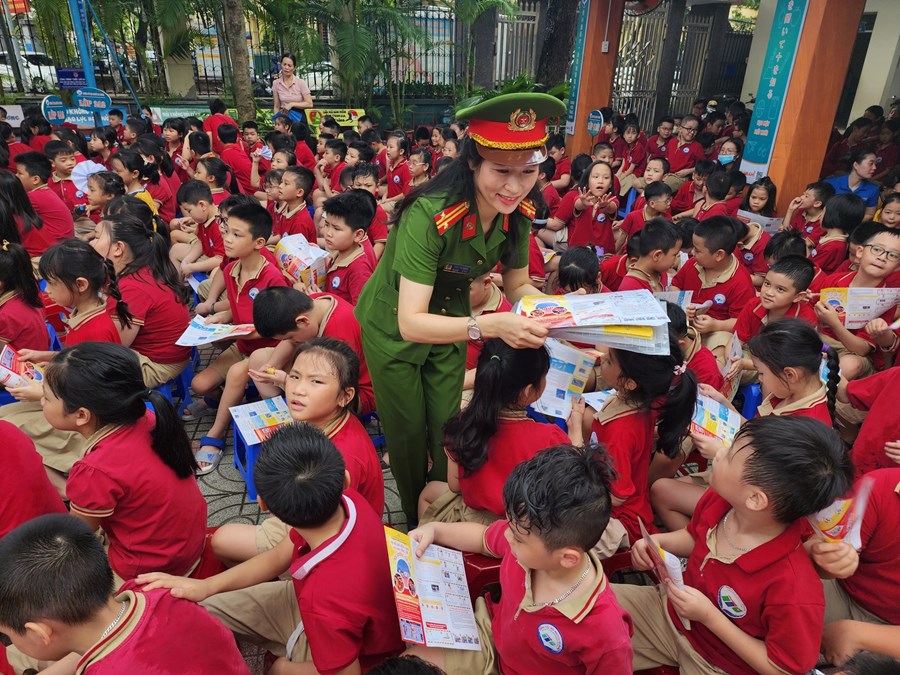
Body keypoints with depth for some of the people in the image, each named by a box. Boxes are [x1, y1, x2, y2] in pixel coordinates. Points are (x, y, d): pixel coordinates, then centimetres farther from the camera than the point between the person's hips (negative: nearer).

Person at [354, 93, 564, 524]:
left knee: (446, 429, 15)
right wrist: (489, 326, -53)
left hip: (449, 319, 4)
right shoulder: (430, 215, -37)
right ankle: (416, 524, 41)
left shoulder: (518, 213, -18)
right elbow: (411, 323, -40)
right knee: (409, 433, 13)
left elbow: (517, 284, -4)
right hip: (394, 327, -4)